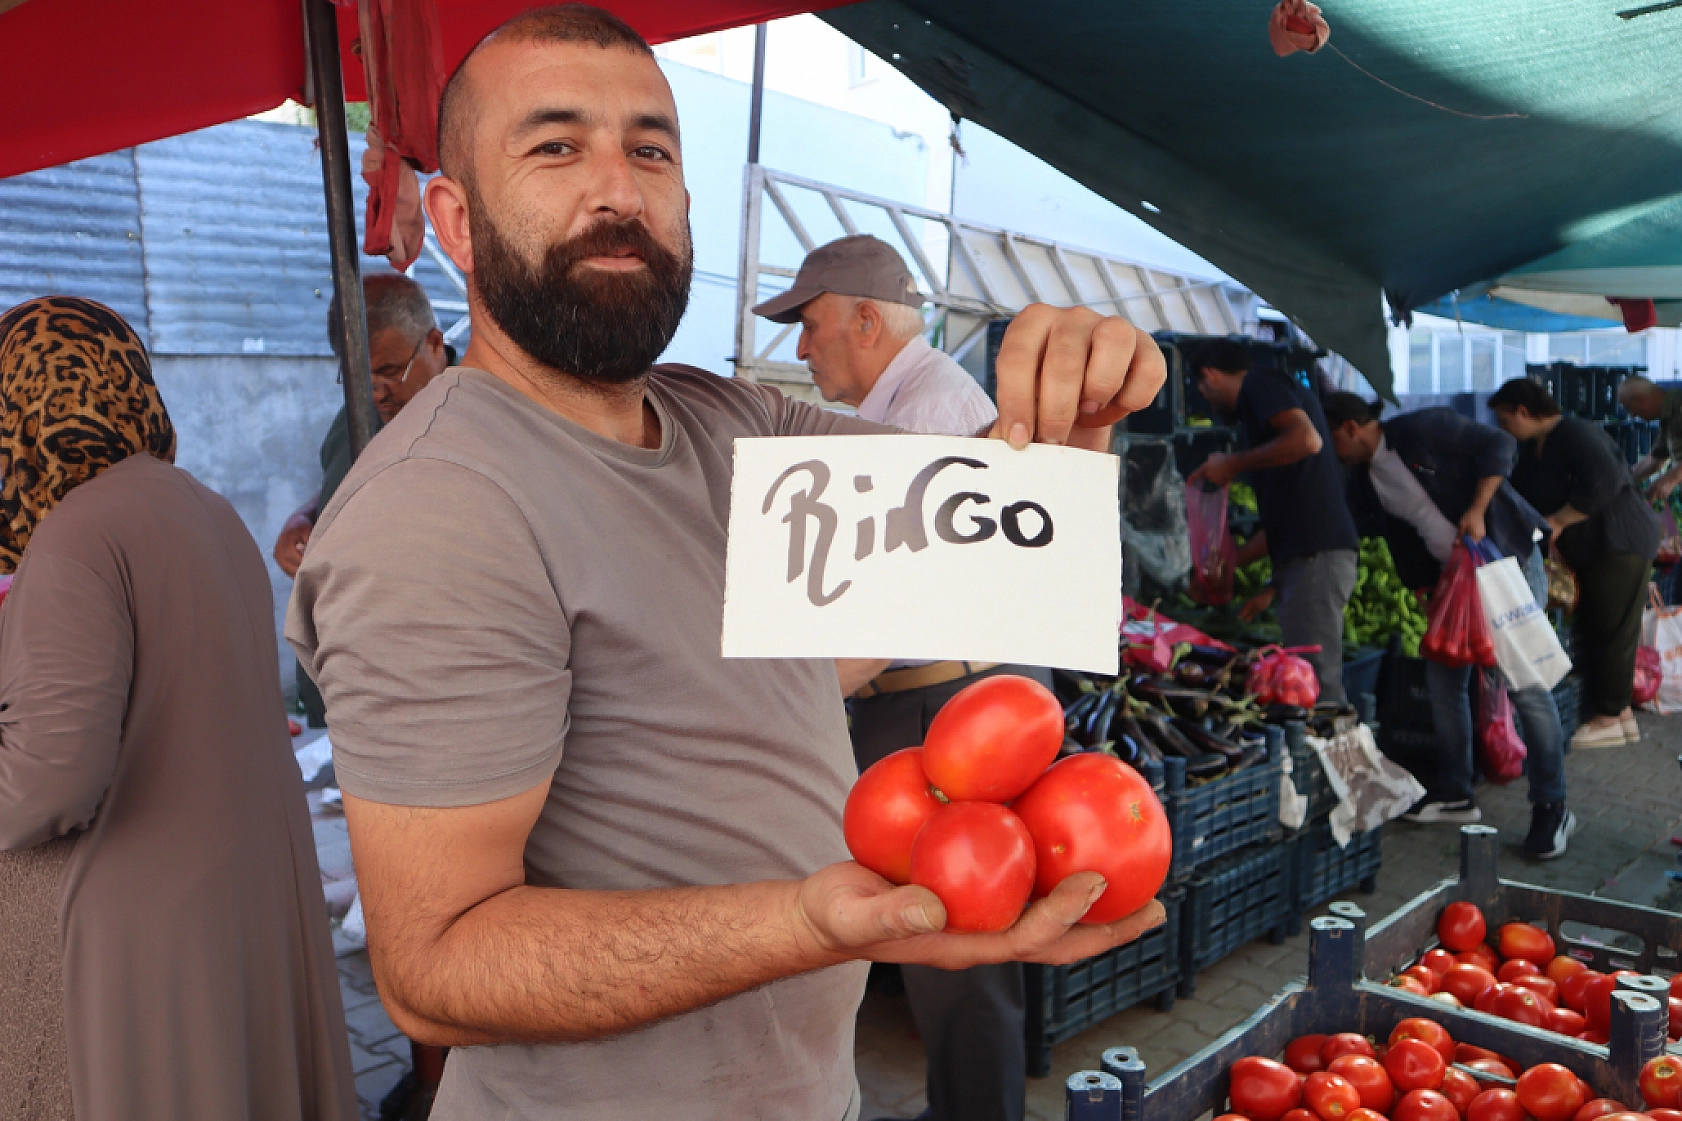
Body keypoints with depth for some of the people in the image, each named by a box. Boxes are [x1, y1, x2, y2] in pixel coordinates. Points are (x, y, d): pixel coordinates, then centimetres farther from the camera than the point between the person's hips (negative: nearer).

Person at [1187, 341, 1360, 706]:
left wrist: (1234, 464, -8)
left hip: (1316, 556, -10)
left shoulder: (1260, 383, 0)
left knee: (1316, 685, -13)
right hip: (1310, 556, 10)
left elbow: (1307, 440, -20)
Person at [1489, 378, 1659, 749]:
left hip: (1621, 543, -10)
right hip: (1589, 550, 10)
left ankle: (1609, 719, 0)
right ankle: (1621, 712, 19)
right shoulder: (1533, 449, 11)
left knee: (1611, 630, -6)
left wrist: (1558, 521, -24)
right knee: (1593, 628, 11)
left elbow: (1605, 480, -30)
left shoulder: (1573, 433, -19)